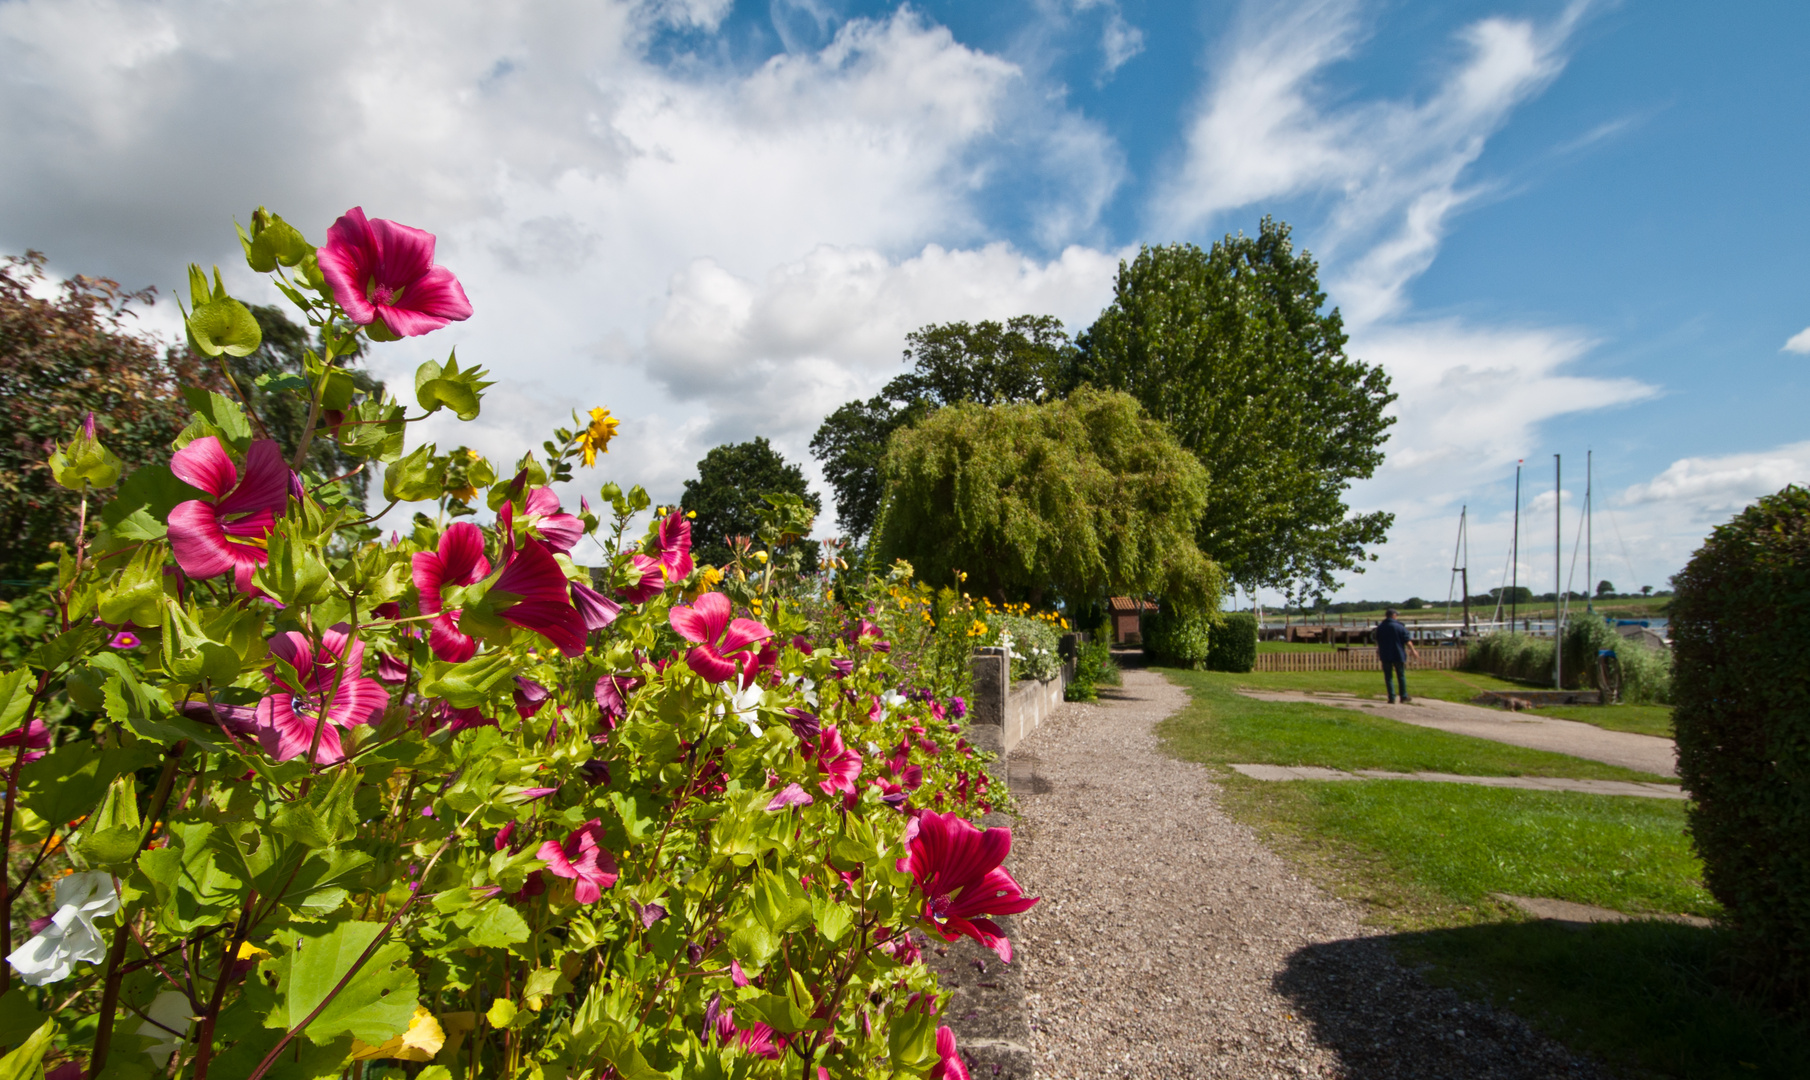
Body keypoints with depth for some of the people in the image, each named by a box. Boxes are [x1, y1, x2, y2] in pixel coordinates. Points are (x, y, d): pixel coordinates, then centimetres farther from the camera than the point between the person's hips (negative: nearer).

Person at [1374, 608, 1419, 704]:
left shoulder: (1380, 627, 5)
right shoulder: (1400, 627, -6)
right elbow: (1407, 641, -5)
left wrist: (1378, 652, 31)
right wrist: (1413, 651, 5)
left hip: (1385, 656, 2)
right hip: (1398, 655, -2)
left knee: (1388, 677, 3)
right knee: (1401, 676, 10)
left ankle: (1392, 698, -1)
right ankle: (1403, 697, 17)